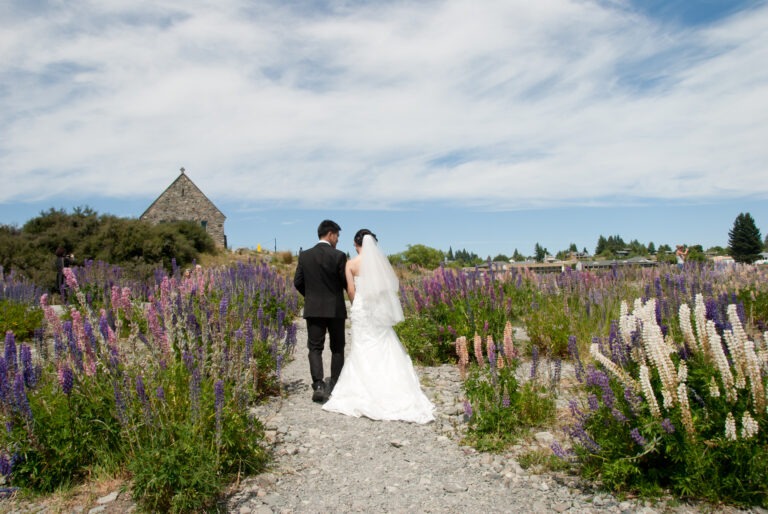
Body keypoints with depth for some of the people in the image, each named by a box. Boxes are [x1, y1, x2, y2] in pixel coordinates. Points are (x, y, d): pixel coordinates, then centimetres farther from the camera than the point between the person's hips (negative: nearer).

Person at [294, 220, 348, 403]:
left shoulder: (304, 256, 0)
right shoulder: (339, 256, -10)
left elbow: (297, 282, 3)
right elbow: (347, 283, -5)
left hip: (313, 309, 2)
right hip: (335, 309, -2)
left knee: (315, 348, 5)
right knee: (337, 348, 13)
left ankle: (318, 385, -11)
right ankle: (335, 386, 19)